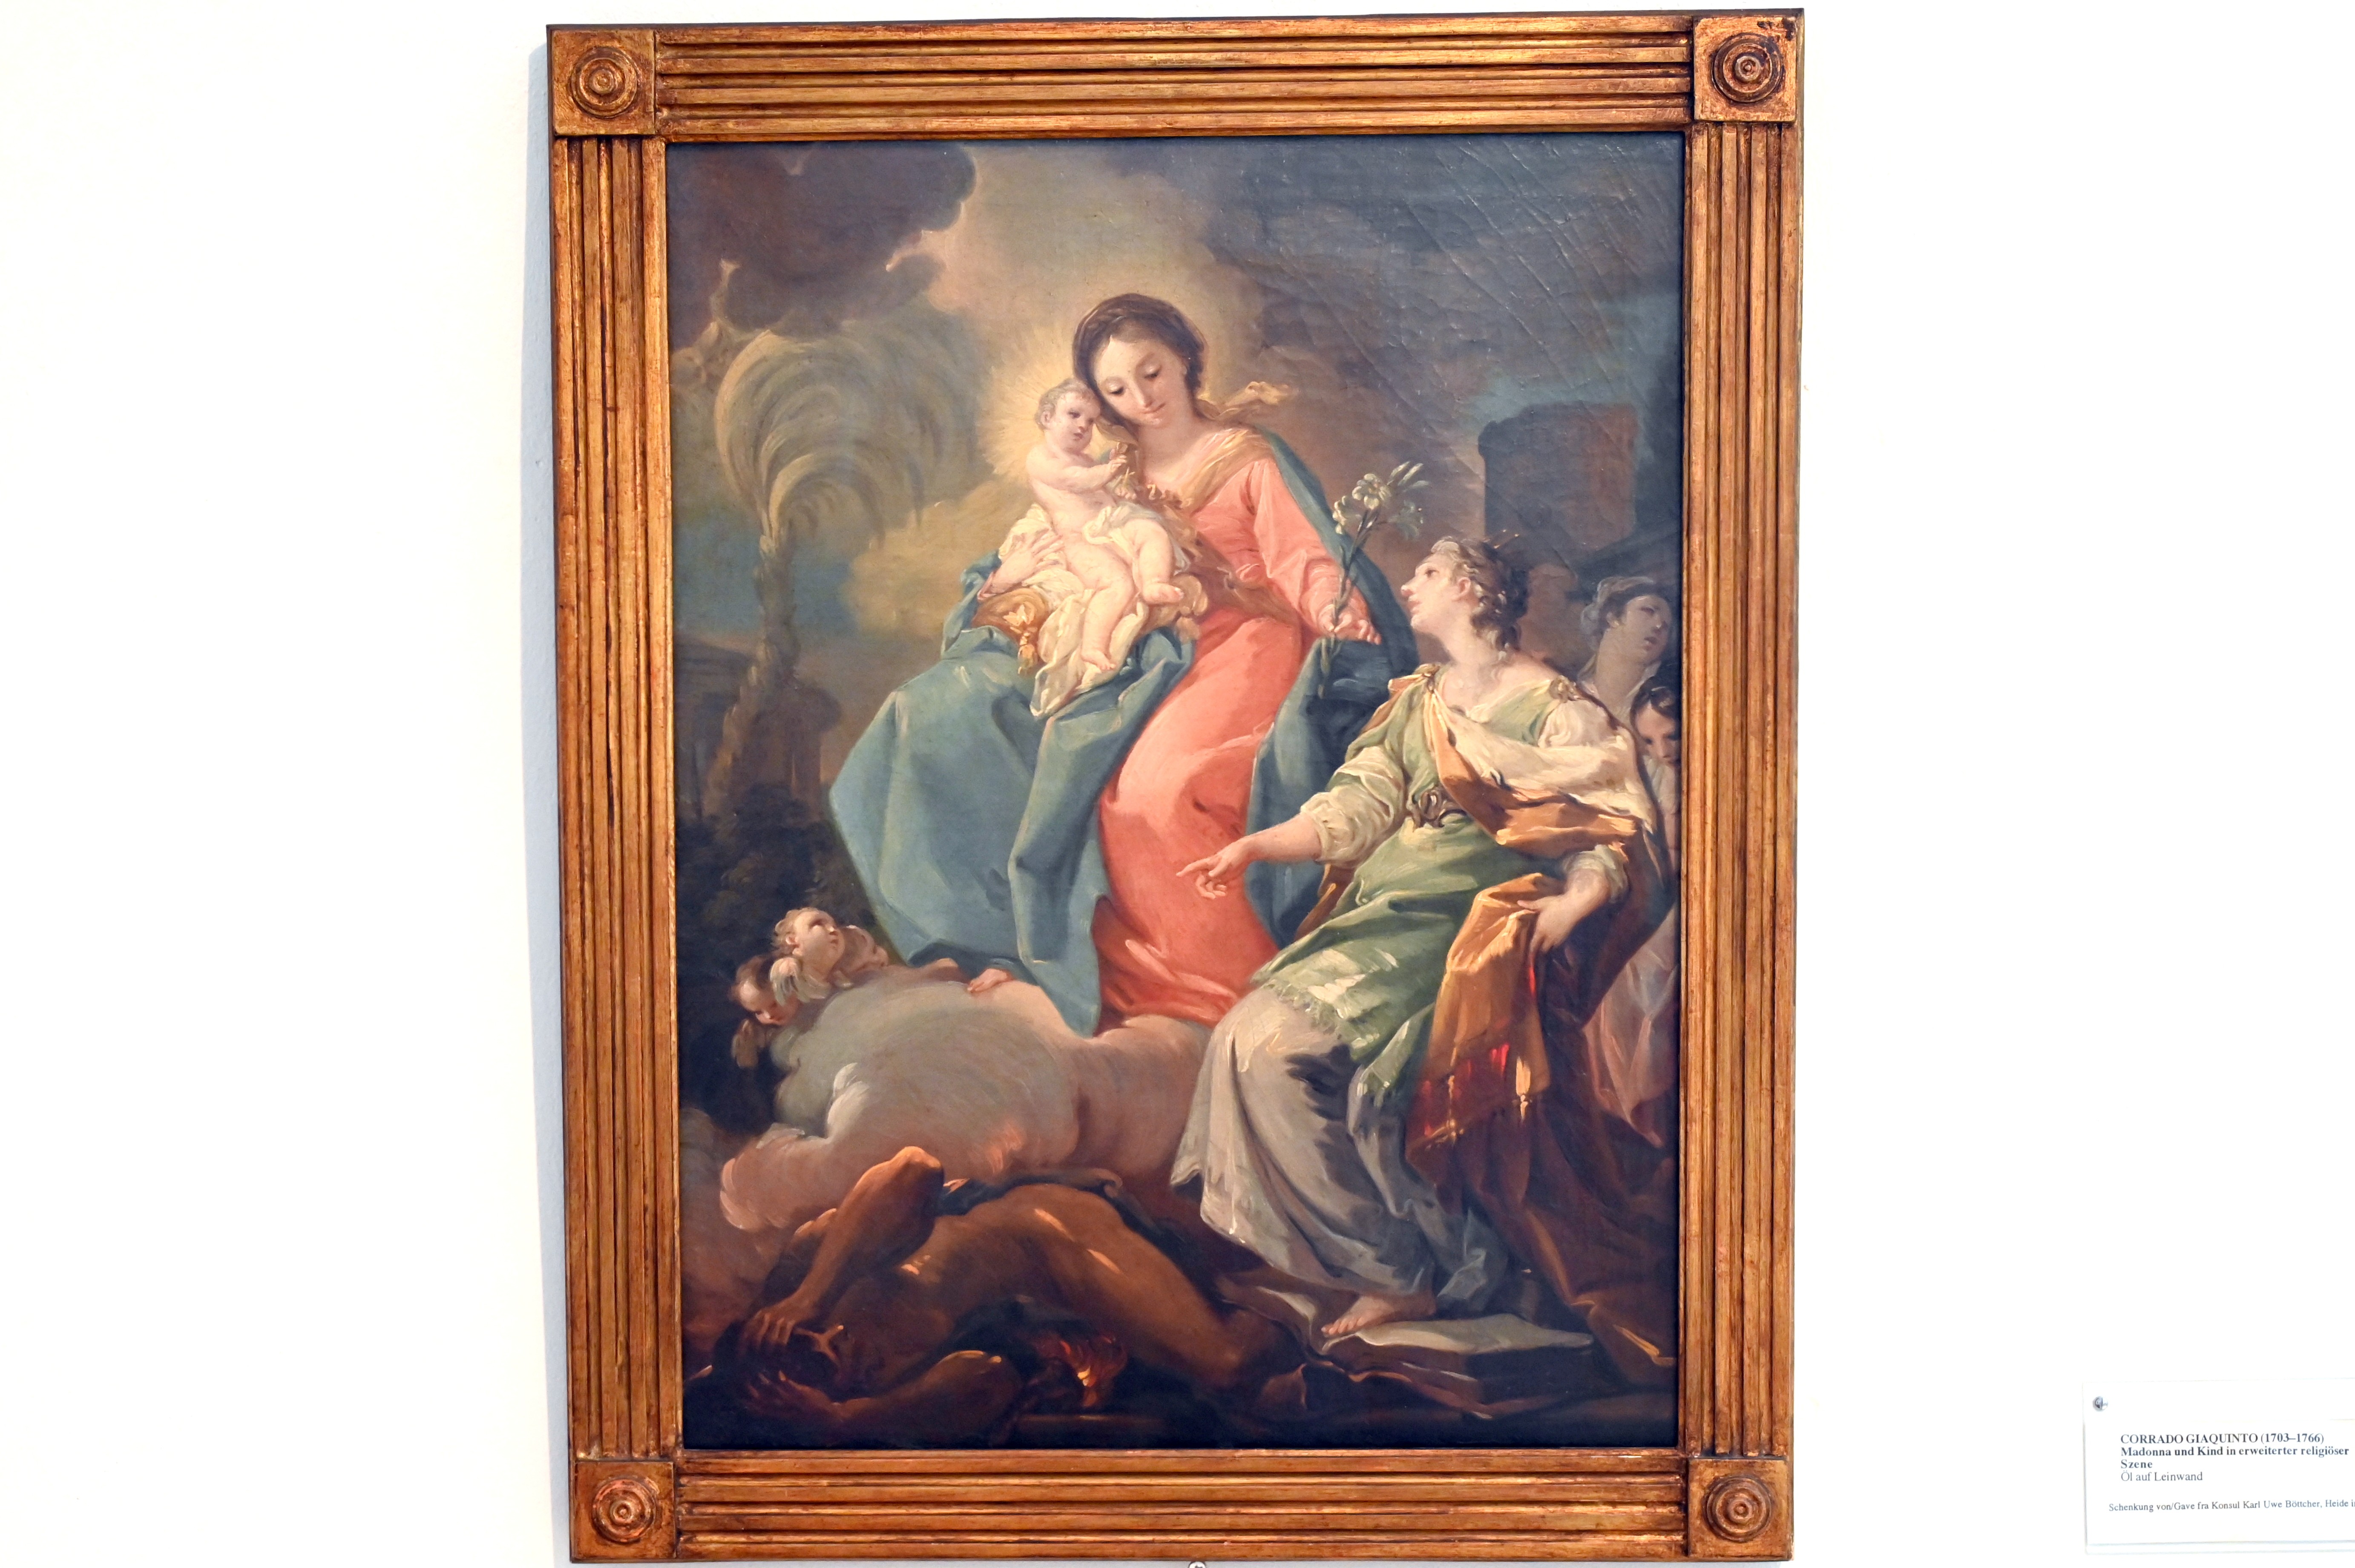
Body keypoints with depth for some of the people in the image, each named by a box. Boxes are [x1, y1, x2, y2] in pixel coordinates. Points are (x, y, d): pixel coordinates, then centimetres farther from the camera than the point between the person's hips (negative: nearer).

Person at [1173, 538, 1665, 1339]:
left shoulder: (1554, 706, 1)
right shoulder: (1416, 700, 21)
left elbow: (1618, 832, -5)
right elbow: (1356, 809, 15)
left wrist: (1575, 901, -23)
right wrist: (1255, 846, 2)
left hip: (1463, 925, -7)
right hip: (1384, 912, 7)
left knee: (1278, 1042, -24)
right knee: (1250, 1040, -15)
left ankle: (1400, 1272, -12)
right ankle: (1388, 1268, -7)